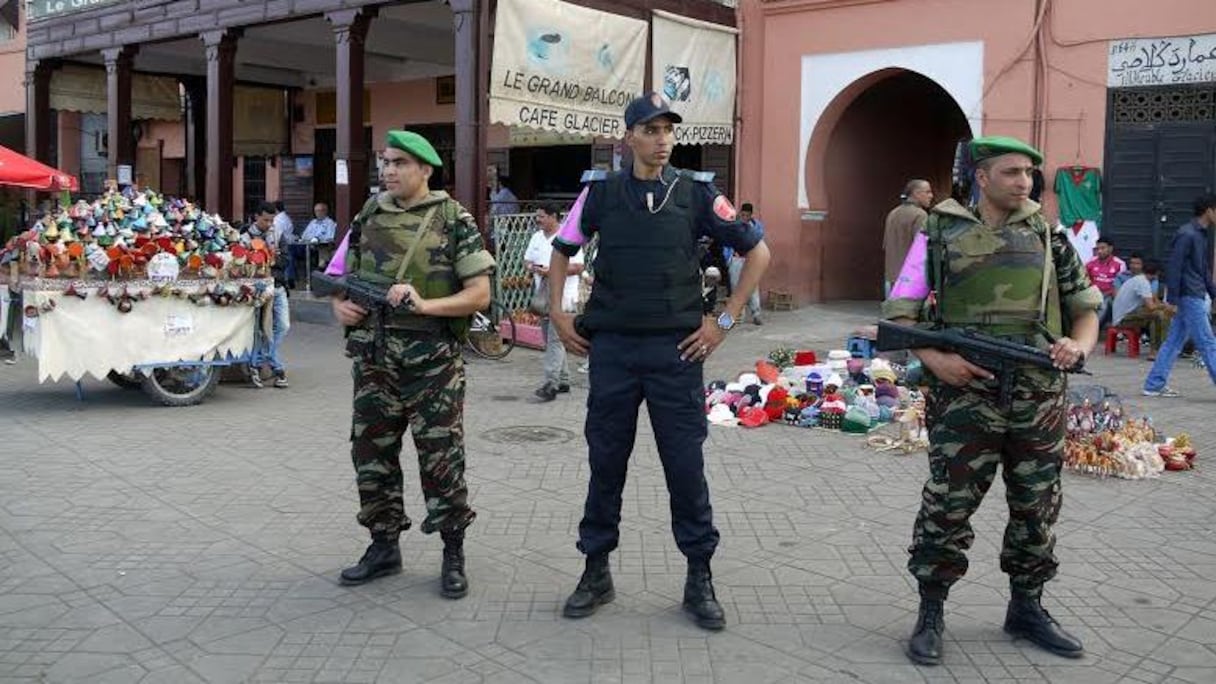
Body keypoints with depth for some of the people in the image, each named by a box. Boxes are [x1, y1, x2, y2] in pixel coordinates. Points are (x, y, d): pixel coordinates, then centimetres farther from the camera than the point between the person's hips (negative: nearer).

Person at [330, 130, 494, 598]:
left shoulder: (453, 220, -3)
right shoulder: (368, 217, 11)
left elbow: (480, 294, -7)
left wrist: (425, 305, -20)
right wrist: (341, 306, 0)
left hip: (433, 361, -5)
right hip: (373, 358, 5)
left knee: (441, 458, -1)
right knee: (371, 454, 10)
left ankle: (453, 554, 14)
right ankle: (384, 547, 26)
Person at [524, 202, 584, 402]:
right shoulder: (536, 237, 15)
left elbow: (578, 267, -14)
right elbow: (526, 260, 19)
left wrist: (552, 271, -20)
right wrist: (533, 268, -5)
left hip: (562, 296, -8)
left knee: (555, 340, -13)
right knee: (551, 340, 11)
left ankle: (551, 384, -17)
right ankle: (563, 380, 21)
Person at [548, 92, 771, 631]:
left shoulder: (697, 192, 0)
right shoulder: (600, 192, 3)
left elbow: (757, 252, 5)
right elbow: (562, 251, 17)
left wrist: (725, 321, 1)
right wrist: (558, 313, 8)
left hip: (676, 349, -1)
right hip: (611, 347, 1)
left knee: (686, 464, 3)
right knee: (605, 461, 8)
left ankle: (700, 580, 16)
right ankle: (596, 573, 23)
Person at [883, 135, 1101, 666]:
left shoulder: (1047, 236, 10)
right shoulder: (941, 234, 0)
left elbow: (1086, 306, 17)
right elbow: (898, 313, -1)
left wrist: (1078, 346, -4)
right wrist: (935, 360, -16)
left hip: (1039, 398, 4)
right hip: (965, 395, -4)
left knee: (1037, 508, 13)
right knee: (949, 506, -1)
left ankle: (1027, 608, 31)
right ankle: (931, 614, 14)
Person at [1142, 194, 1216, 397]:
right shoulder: (1187, 235, -14)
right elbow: (1174, 268, -18)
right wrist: (1172, 300, -20)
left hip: (1199, 297, 9)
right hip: (1190, 297, -9)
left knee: (1174, 342, 9)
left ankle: (1154, 385, 13)